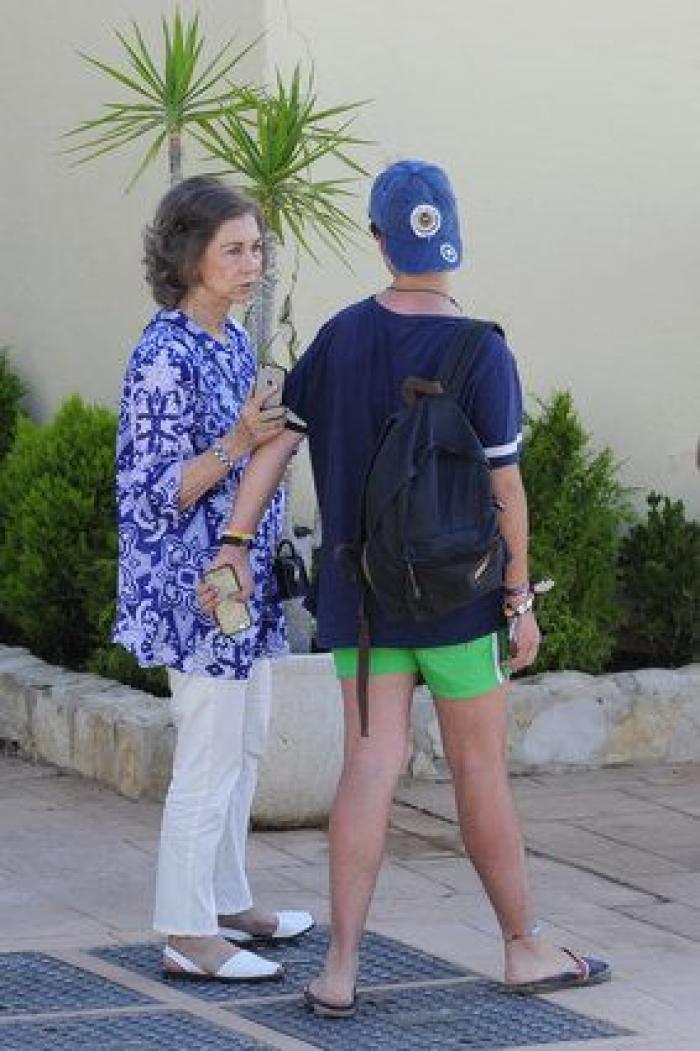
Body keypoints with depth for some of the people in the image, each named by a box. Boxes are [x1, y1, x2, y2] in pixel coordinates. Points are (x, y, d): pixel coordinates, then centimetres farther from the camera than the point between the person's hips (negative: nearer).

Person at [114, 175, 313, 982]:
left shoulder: (232, 341, 9)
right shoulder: (164, 357, -19)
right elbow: (154, 493, -21)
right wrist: (236, 446, -31)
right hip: (197, 585, -9)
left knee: (244, 749, 17)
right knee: (208, 761, -4)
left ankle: (227, 902, 29)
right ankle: (186, 934, 3)